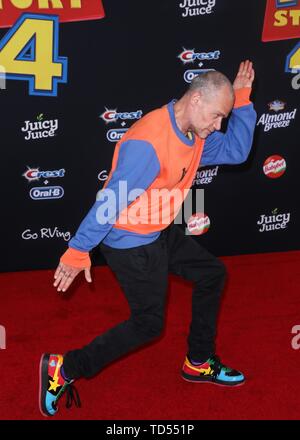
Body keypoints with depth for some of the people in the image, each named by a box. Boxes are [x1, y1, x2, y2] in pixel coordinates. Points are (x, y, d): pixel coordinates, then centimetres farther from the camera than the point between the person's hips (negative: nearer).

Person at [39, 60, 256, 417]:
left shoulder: (194, 135, -1)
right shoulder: (148, 143, -31)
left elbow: (236, 151, 5)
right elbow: (110, 201, -31)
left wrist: (242, 100, -2)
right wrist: (79, 251, -28)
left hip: (161, 233, 10)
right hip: (131, 243, -10)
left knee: (212, 274, 17)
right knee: (148, 323, -1)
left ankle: (199, 363, 30)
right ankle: (65, 368, 6)